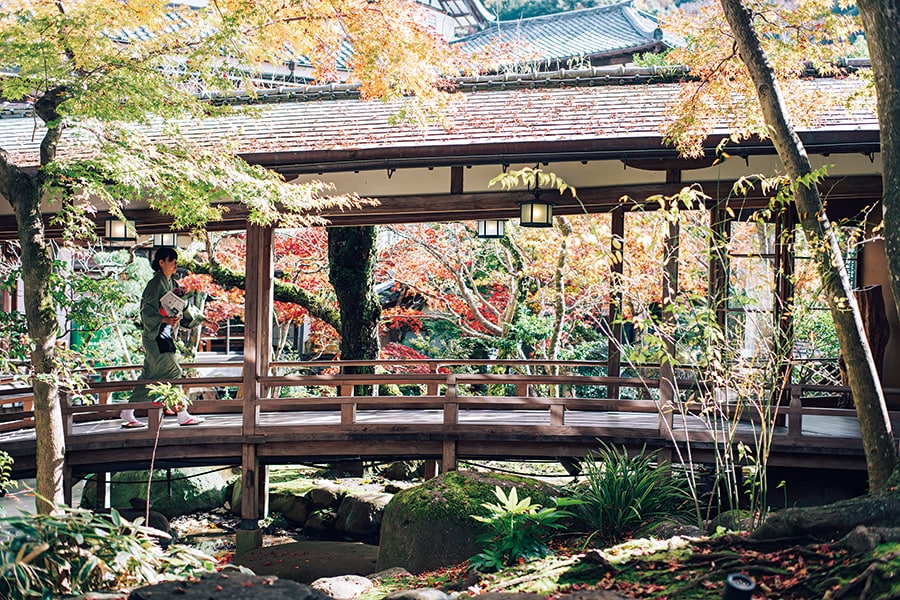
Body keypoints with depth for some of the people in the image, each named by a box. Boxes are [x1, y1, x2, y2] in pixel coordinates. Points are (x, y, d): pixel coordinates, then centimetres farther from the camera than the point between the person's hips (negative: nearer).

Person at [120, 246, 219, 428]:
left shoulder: (173, 284, 16)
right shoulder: (155, 284, -11)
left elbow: (185, 309, 21)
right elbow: (146, 312, -16)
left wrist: (205, 321, 16)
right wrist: (165, 319, -30)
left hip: (164, 337, 9)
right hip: (155, 336, -9)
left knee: (149, 377, 10)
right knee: (173, 373, -8)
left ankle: (127, 414, 15)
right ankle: (183, 415, -4)